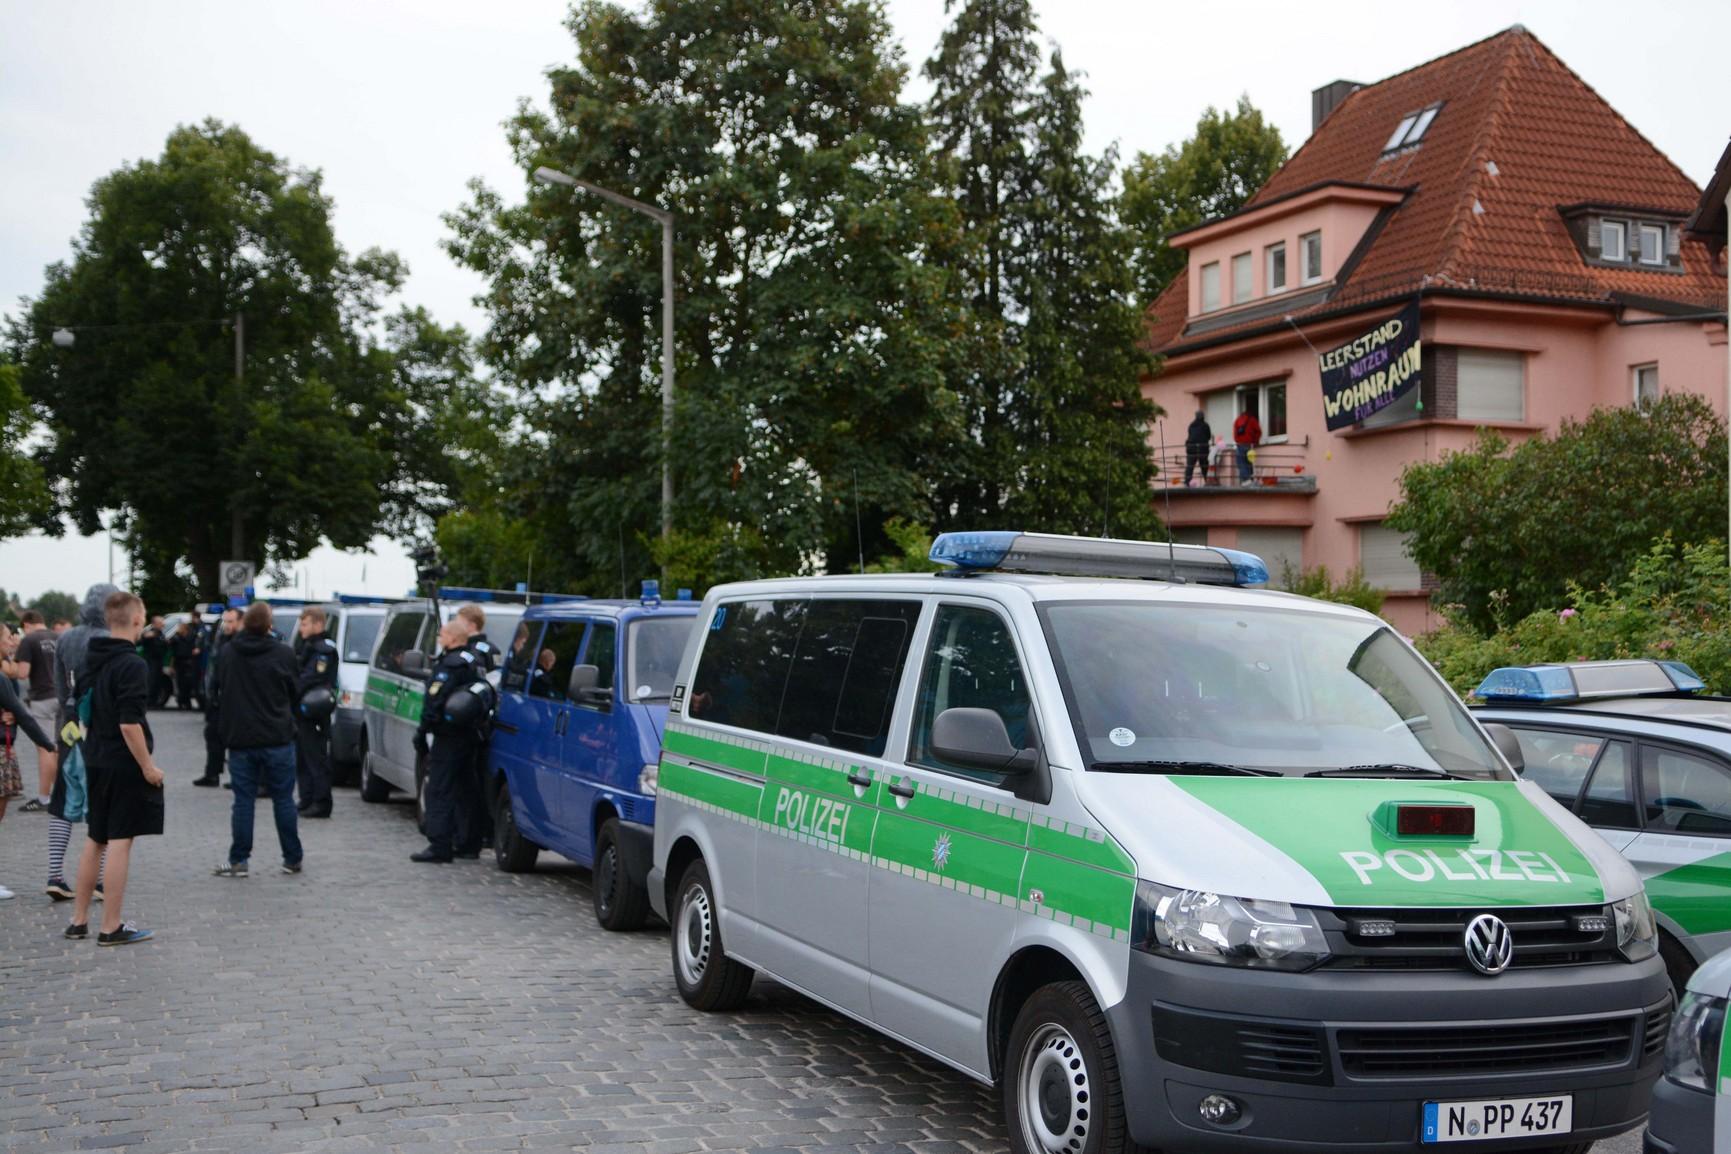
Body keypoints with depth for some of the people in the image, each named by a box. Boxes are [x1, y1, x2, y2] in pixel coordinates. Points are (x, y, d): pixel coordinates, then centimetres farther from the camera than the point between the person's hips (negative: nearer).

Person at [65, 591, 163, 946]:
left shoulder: (93, 661, 9)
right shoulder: (131, 665, -17)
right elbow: (129, 723, -22)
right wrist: (148, 765, -15)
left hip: (96, 763, 8)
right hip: (125, 766, -8)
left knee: (94, 841, 16)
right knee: (120, 843, -3)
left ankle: (79, 920, 22)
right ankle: (111, 927, 0)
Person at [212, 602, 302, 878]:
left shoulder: (225, 654, 0)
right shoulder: (283, 654, -7)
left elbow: (217, 693, 10)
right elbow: (294, 693, 3)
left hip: (240, 739, 2)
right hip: (277, 738, -1)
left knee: (243, 800, 6)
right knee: (283, 799, 6)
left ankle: (238, 861, 6)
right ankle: (292, 859, 11)